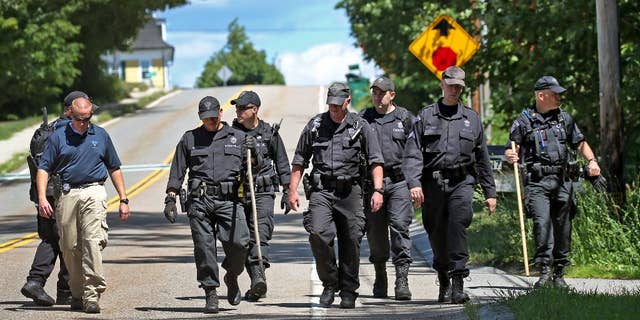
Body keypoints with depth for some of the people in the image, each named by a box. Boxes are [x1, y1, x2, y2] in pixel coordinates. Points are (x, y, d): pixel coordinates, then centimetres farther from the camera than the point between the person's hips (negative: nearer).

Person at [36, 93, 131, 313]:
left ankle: (92, 295, -19)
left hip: (93, 193, -1)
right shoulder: (58, 137, 6)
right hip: (67, 194, 1)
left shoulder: (101, 136, 12)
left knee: (93, 241, -15)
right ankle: (77, 294, 17)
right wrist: (42, 198, -9)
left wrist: (123, 200, 15)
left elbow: (114, 169, 19)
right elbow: (44, 169, 5)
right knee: (70, 246, 3)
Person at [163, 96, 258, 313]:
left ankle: (232, 277, 13)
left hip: (228, 200, -1)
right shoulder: (189, 139, 14)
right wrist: (170, 199, 6)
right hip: (199, 201, 1)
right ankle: (210, 293, 4)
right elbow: (177, 172, 14)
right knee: (204, 248, -3)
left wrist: (252, 152, -7)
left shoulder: (238, 137, 14)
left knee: (239, 242, -15)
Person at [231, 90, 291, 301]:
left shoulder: (270, 133, 3)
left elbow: (282, 164, 11)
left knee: (260, 235, -18)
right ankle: (257, 284, 12)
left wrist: (287, 192, 9)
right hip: (237, 193, 3)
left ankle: (258, 275, -31)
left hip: (263, 193, -2)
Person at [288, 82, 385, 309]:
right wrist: (293, 189, 6)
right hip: (321, 190, 0)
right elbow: (299, 160, 14)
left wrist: (378, 190, -11)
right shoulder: (315, 126, 7)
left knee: (351, 242, 0)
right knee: (318, 233, -19)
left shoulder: (360, 127, 3)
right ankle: (329, 283, -2)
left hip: (350, 192, 0)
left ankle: (348, 292, 13)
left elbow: (376, 161, 0)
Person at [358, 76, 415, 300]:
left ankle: (402, 280, -15)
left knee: (400, 227, -12)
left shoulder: (405, 118, 7)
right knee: (375, 232, 5)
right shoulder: (363, 119, 11)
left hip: (399, 181, -2)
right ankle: (380, 276, 23)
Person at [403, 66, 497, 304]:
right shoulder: (426, 117, 8)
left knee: (458, 224, -22)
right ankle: (444, 283, 25)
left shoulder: (471, 119, 14)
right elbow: (412, 153, 0)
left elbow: (482, 158, 19)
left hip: (461, 182, 0)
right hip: (432, 184, 0)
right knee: (437, 235, 5)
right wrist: (414, 183, -15)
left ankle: (458, 283, -26)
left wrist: (490, 192, 17)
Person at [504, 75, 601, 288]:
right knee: (542, 222, -18)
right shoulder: (524, 121, 3)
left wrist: (592, 161, 4)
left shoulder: (564, 118, 16)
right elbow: (511, 150, 3)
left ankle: (559, 273, 14)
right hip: (537, 181, -4)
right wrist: (510, 156, -21)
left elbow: (580, 143, 21)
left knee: (562, 226, 5)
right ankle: (544, 271, -19)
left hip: (562, 180, 4)